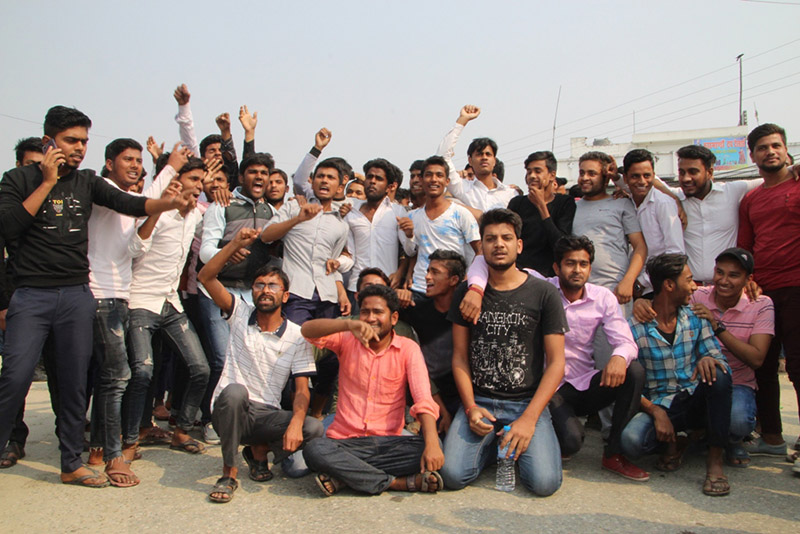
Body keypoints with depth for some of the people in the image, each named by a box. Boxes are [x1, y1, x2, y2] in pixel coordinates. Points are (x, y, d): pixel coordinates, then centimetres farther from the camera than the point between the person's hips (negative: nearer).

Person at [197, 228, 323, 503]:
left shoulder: (297, 336, 1)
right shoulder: (240, 315, 4)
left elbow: (302, 390, -6)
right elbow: (205, 276, -5)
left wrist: (295, 422, -25)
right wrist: (236, 244, -14)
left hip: (267, 416, 1)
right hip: (230, 410, -1)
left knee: (313, 428, -26)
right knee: (234, 391, -36)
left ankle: (259, 449, 5)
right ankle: (229, 473, -18)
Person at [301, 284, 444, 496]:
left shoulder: (408, 348, 2)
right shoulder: (348, 341, 4)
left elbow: (423, 399, -11)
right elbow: (307, 330, -15)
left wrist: (432, 444, -29)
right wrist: (348, 325, -33)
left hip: (388, 442, 0)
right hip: (346, 441, 0)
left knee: (432, 448, -27)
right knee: (315, 450, -31)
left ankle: (346, 475, -21)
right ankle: (399, 482, -22)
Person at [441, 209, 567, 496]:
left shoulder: (544, 294, -1)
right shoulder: (466, 293, 7)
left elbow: (556, 362, -3)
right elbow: (460, 357, 8)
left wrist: (528, 418, -13)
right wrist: (471, 407, -7)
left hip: (527, 402, -1)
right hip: (478, 401, 2)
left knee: (545, 482, -21)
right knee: (452, 475, -19)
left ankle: (511, 444, 12)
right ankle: (491, 446, 13)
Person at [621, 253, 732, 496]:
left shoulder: (695, 317, 5)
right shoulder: (634, 328, -7)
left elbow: (720, 361, 2)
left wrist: (707, 359, -23)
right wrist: (656, 412, -22)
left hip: (696, 401, 3)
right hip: (660, 405, -3)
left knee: (717, 374, -29)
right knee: (631, 439, -33)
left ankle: (715, 460, -19)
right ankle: (672, 443, 3)